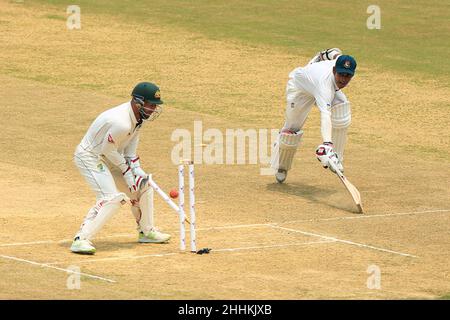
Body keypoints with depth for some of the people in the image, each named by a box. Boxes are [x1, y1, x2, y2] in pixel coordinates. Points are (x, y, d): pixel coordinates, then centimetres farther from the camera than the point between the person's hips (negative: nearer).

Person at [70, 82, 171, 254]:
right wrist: (126, 170, -13)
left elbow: (130, 148, 5)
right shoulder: (121, 123, -33)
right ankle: (81, 240, -25)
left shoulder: (138, 116, -3)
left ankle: (146, 231, 30)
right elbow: (108, 149, -23)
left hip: (110, 158, 10)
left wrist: (136, 169, -7)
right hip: (89, 157, -10)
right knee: (112, 198, -25)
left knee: (143, 185, 13)